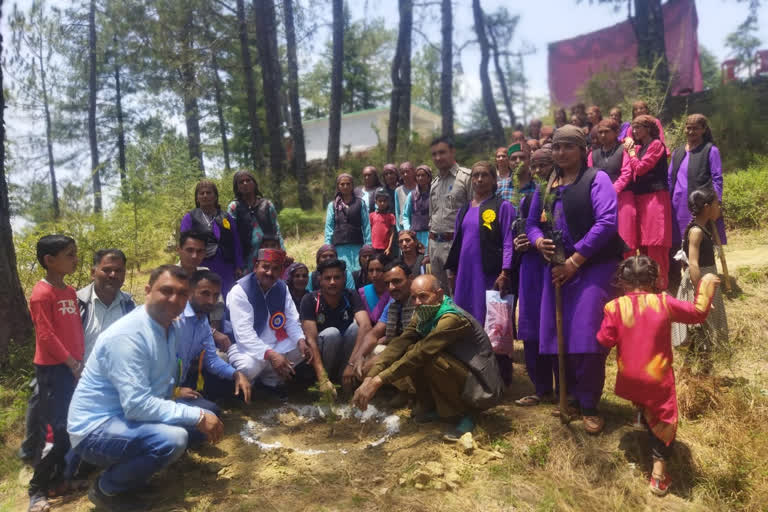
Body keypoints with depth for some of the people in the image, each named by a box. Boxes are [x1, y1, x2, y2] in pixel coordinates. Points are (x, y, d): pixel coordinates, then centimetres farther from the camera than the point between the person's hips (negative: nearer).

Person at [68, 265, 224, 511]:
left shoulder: (171, 327, 3)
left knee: (203, 414, 2)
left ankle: (126, 467, 13)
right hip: (95, 428, -9)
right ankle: (106, 489, -3)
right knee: (173, 437, -31)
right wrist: (197, 416, -27)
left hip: (127, 416, 9)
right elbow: (137, 405, -31)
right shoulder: (127, 335, -25)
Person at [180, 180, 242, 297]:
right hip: (200, 269, -2)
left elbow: (237, 245, 13)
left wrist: (238, 267, 5)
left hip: (225, 273, 2)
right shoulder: (189, 218, 9)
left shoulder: (227, 218, 15)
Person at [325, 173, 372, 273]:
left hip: (357, 246, 0)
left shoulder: (360, 203, 8)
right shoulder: (332, 205, 10)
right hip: (339, 246, 0)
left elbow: (366, 225, 5)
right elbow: (329, 227, 8)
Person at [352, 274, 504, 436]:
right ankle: (434, 407, 7)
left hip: (481, 388, -8)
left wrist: (378, 381, -34)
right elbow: (399, 344, -11)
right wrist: (369, 378, -25)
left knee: (430, 359, -30)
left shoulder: (452, 319, -26)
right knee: (410, 351, -9)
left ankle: (463, 414, -9)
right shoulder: (422, 316, 0)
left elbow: (422, 353, -33)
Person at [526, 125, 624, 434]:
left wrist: (574, 261, -17)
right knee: (560, 336, 6)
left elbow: (607, 222, -16)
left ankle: (589, 406, 8)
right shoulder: (546, 187, 14)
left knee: (587, 337, -9)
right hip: (558, 268, 6)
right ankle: (573, 397, 25)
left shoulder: (596, 179, -4)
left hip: (594, 267, -6)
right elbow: (532, 222, 20)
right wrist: (538, 241, -5)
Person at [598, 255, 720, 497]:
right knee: (664, 419, 10)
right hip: (658, 378, -1)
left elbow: (604, 341, -9)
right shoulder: (664, 303, -10)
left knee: (647, 411, 30)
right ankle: (659, 472, 8)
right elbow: (697, 312, 0)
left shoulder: (615, 307, -11)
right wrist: (706, 287, 12)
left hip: (629, 379, 1)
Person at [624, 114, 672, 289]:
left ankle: (660, 286, -2)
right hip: (640, 198, 8)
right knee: (643, 244, 9)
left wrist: (631, 150, 0)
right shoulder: (639, 147, 18)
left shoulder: (656, 144, -5)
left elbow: (640, 168, -12)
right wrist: (631, 149, 6)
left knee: (655, 244, -7)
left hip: (655, 198, -8)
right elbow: (634, 172, 12)